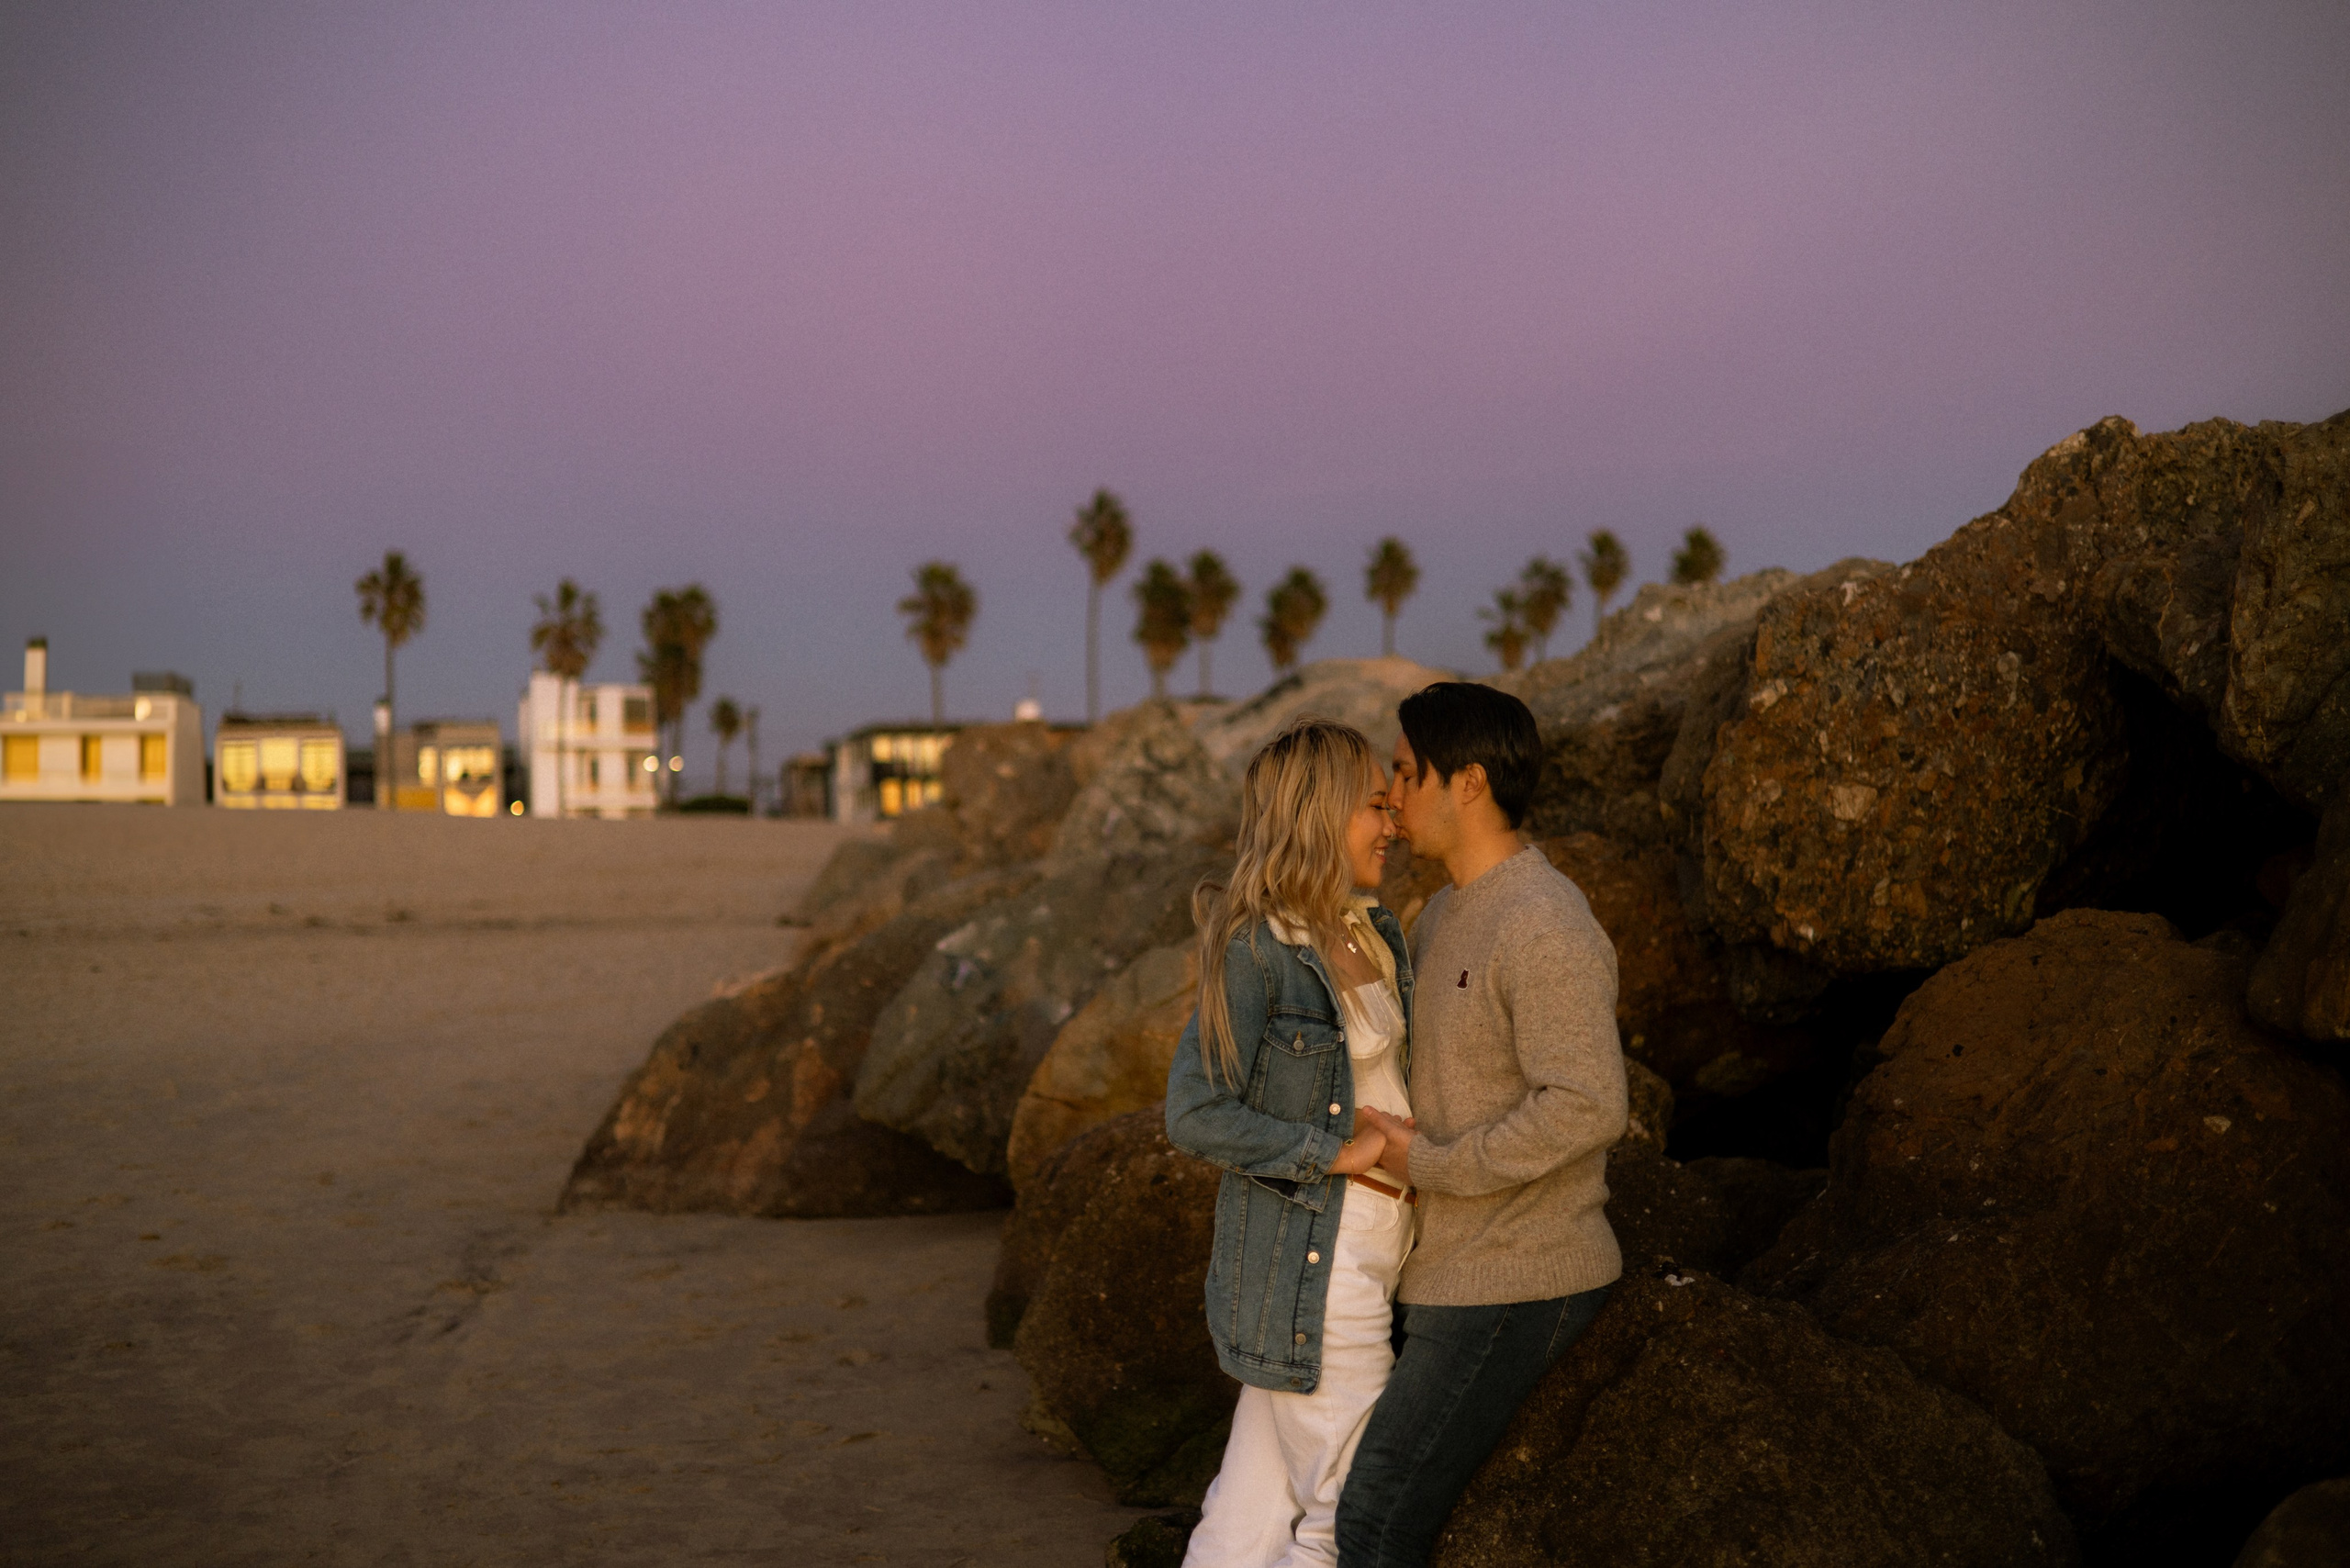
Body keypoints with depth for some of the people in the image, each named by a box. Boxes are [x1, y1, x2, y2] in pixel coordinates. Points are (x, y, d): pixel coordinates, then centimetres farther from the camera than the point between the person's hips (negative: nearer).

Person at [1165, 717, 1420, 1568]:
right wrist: (1336, 1153, -18)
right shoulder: (1255, 949, -16)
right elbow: (1195, 1115, -19)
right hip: (1306, 1261, -7)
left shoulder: (1376, 932, 8)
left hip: (1375, 1253, 7)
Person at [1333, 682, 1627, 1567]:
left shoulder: (1544, 928, -19)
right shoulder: (1444, 917, 12)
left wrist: (1433, 1164, -19)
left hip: (1510, 1287, -10)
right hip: (1457, 1278, 10)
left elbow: (1586, 1108, -27)